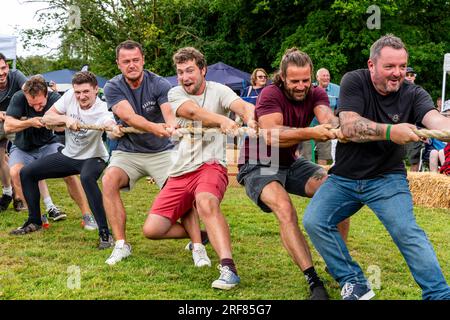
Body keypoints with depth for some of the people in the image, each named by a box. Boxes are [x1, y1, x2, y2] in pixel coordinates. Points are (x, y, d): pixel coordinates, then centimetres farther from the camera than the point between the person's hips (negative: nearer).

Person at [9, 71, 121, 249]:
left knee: (87, 178, -40)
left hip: (92, 158, -6)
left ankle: (105, 233, -31)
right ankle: (34, 222, 23)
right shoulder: (70, 96, -14)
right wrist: (66, 118, -29)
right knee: (26, 173, 3)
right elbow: (46, 118, -10)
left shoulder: (102, 110, -29)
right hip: (68, 155, 6)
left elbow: (110, 125, -51)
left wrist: (115, 131, -76)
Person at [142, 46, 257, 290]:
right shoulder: (175, 94, 5)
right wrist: (223, 121, -39)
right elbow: (193, 112, -18)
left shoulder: (218, 91, 1)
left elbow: (243, 106, -20)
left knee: (205, 201, -38)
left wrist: (249, 119, -47)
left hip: (210, 165, -4)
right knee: (152, 229, -3)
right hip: (181, 171, 4)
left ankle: (228, 268, -43)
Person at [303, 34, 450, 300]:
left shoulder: (414, 95, -10)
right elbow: (348, 127, -26)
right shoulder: (354, 82, -12)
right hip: (345, 177, 2)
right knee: (313, 222, -13)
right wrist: (389, 132, -43)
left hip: (387, 179, -1)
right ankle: (355, 284, -1)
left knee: (408, 232, -19)